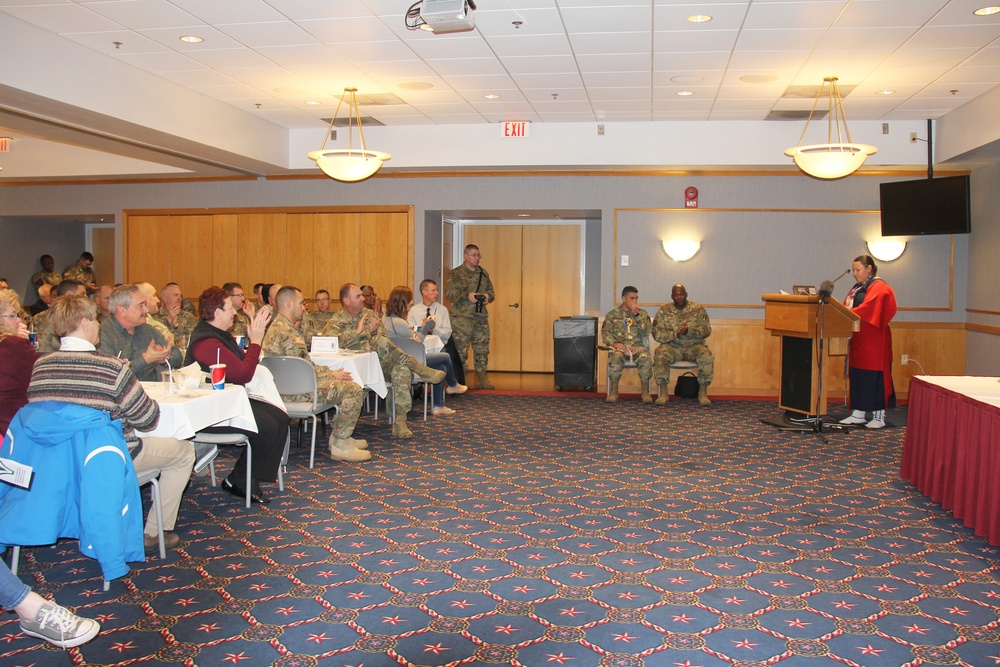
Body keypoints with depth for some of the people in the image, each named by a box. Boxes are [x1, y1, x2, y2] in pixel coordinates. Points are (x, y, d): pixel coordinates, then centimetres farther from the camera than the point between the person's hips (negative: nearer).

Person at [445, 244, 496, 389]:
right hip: (462, 317, -5)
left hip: (481, 317, 5)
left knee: (482, 348, 7)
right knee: (460, 348, -4)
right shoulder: (457, 273, -2)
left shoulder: (483, 273, 15)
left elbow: (491, 291, 20)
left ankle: (482, 378, 14)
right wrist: (467, 295, -21)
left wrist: (488, 296, -3)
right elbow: (450, 292, -9)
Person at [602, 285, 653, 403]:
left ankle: (645, 392, -20)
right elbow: (605, 333, 5)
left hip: (637, 346, 1)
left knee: (646, 359, -32)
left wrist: (636, 314, -7)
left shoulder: (643, 314, 15)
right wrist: (615, 343, -14)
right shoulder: (612, 314, 12)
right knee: (616, 358, -36)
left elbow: (646, 332, -1)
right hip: (619, 346, -1)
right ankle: (613, 391, -23)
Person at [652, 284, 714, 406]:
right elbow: (657, 334, -4)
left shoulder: (698, 309, 3)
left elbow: (707, 330, -4)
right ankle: (663, 392, -25)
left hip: (694, 346, 0)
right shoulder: (664, 311, 3)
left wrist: (689, 331, -22)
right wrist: (675, 334, -20)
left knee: (707, 356, -31)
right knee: (660, 354, -33)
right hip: (672, 347, 0)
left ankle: (703, 392, -20)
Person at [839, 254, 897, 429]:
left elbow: (866, 308, -24)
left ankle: (879, 416, 3)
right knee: (856, 375, 8)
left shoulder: (879, 288, -10)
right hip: (857, 339, 8)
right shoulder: (856, 288, 18)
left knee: (874, 376, -4)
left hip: (873, 341, -8)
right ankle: (859, 413, 14)